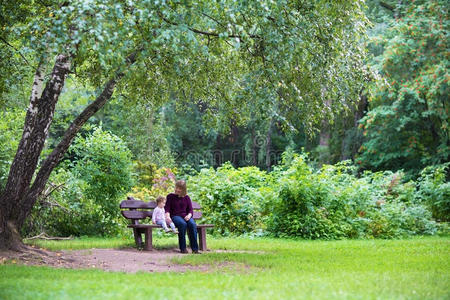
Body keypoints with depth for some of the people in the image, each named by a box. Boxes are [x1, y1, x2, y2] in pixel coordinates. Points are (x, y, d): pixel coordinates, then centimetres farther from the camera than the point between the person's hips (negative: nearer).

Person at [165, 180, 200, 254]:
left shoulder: (186, 197, 17)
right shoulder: (170, 196, 11)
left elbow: (190, 210, 12)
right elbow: (167, 208, 1)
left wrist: (189, 215, -11)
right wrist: (168, 216, -20)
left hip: (185, 216, 3)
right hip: (175, 216, -3)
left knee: (192, 224, -31)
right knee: (183, 224, -37)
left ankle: (195, 249, -32)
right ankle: (183, 248, -30)